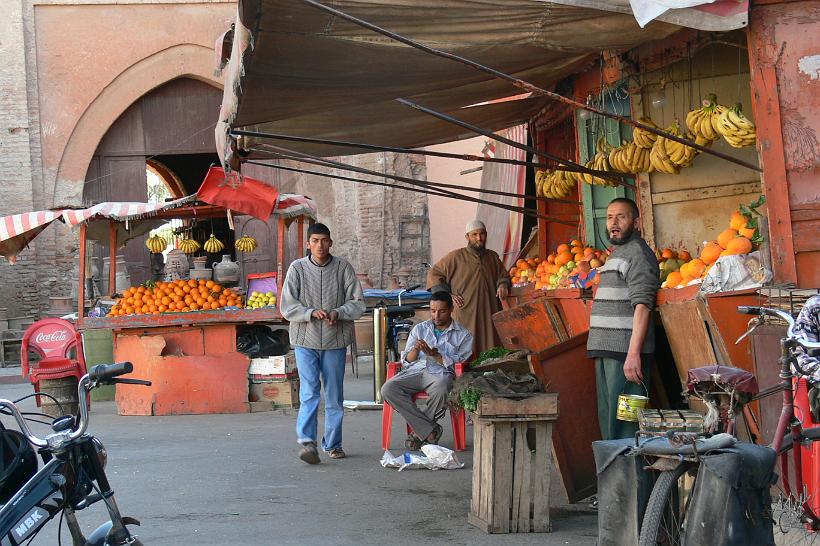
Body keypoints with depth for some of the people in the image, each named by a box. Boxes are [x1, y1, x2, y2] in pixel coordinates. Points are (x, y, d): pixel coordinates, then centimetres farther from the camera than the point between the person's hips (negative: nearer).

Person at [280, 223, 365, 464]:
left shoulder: (343, 268, 0)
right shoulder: (297, 268, -1)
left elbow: (357, 303, 0)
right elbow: (287, 306, -2)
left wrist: (338, 313, -17)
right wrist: (312, 313, -18)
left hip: (335, 340, 1)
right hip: (305, 339, -1)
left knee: (334, 395, 8)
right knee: (309, 392, -11)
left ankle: (333, 444, 19)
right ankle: (307, 442, -13)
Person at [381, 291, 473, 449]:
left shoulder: (463, 335, 10)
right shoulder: (419, 329, 19)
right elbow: (406, 361, 15)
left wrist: (433, 354, -12)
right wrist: (415, 350, -8)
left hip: (441, 373, -3)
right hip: (415, 371, 3)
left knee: (440, 390, -40)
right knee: (388, 389, -27)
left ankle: (419, 431, -14)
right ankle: (430, 429, -23)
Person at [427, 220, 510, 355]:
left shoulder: (493, 257, 17)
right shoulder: (456, 257, 4)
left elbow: (504, 276, 30)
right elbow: (433, 274, 7)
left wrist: (503, 285, 6)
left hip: (490, 314, 4)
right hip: (465, 315, -4)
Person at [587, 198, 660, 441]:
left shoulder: (637, 253, -9)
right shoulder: (617, 253, 21)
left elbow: (643, 305, -18)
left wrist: (633, 354, -26)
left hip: (625, 351, -10)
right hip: (607, 349, 10)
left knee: (625, 420, -10)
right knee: (608, 417, 15)